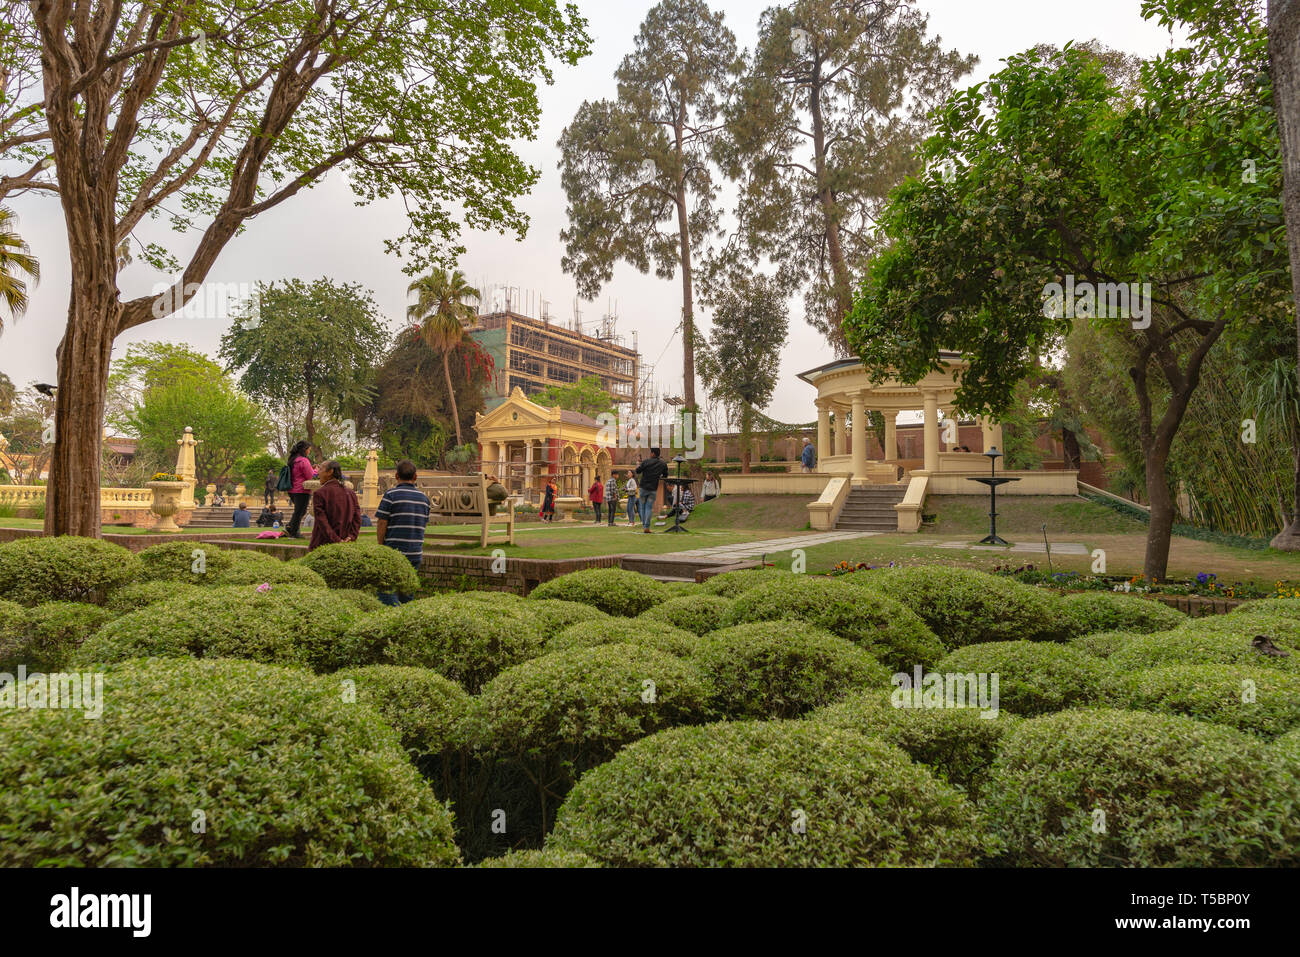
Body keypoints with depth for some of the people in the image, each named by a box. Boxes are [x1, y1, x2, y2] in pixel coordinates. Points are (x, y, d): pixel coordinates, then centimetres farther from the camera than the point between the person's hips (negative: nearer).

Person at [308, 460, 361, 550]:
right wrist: (351, 537, -6)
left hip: (323, 544, -5)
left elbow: (322, 521, -14)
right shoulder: (351, 493, 8)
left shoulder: (320, 493, -8)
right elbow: (357, 518, 1)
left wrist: (336, 540, -15)